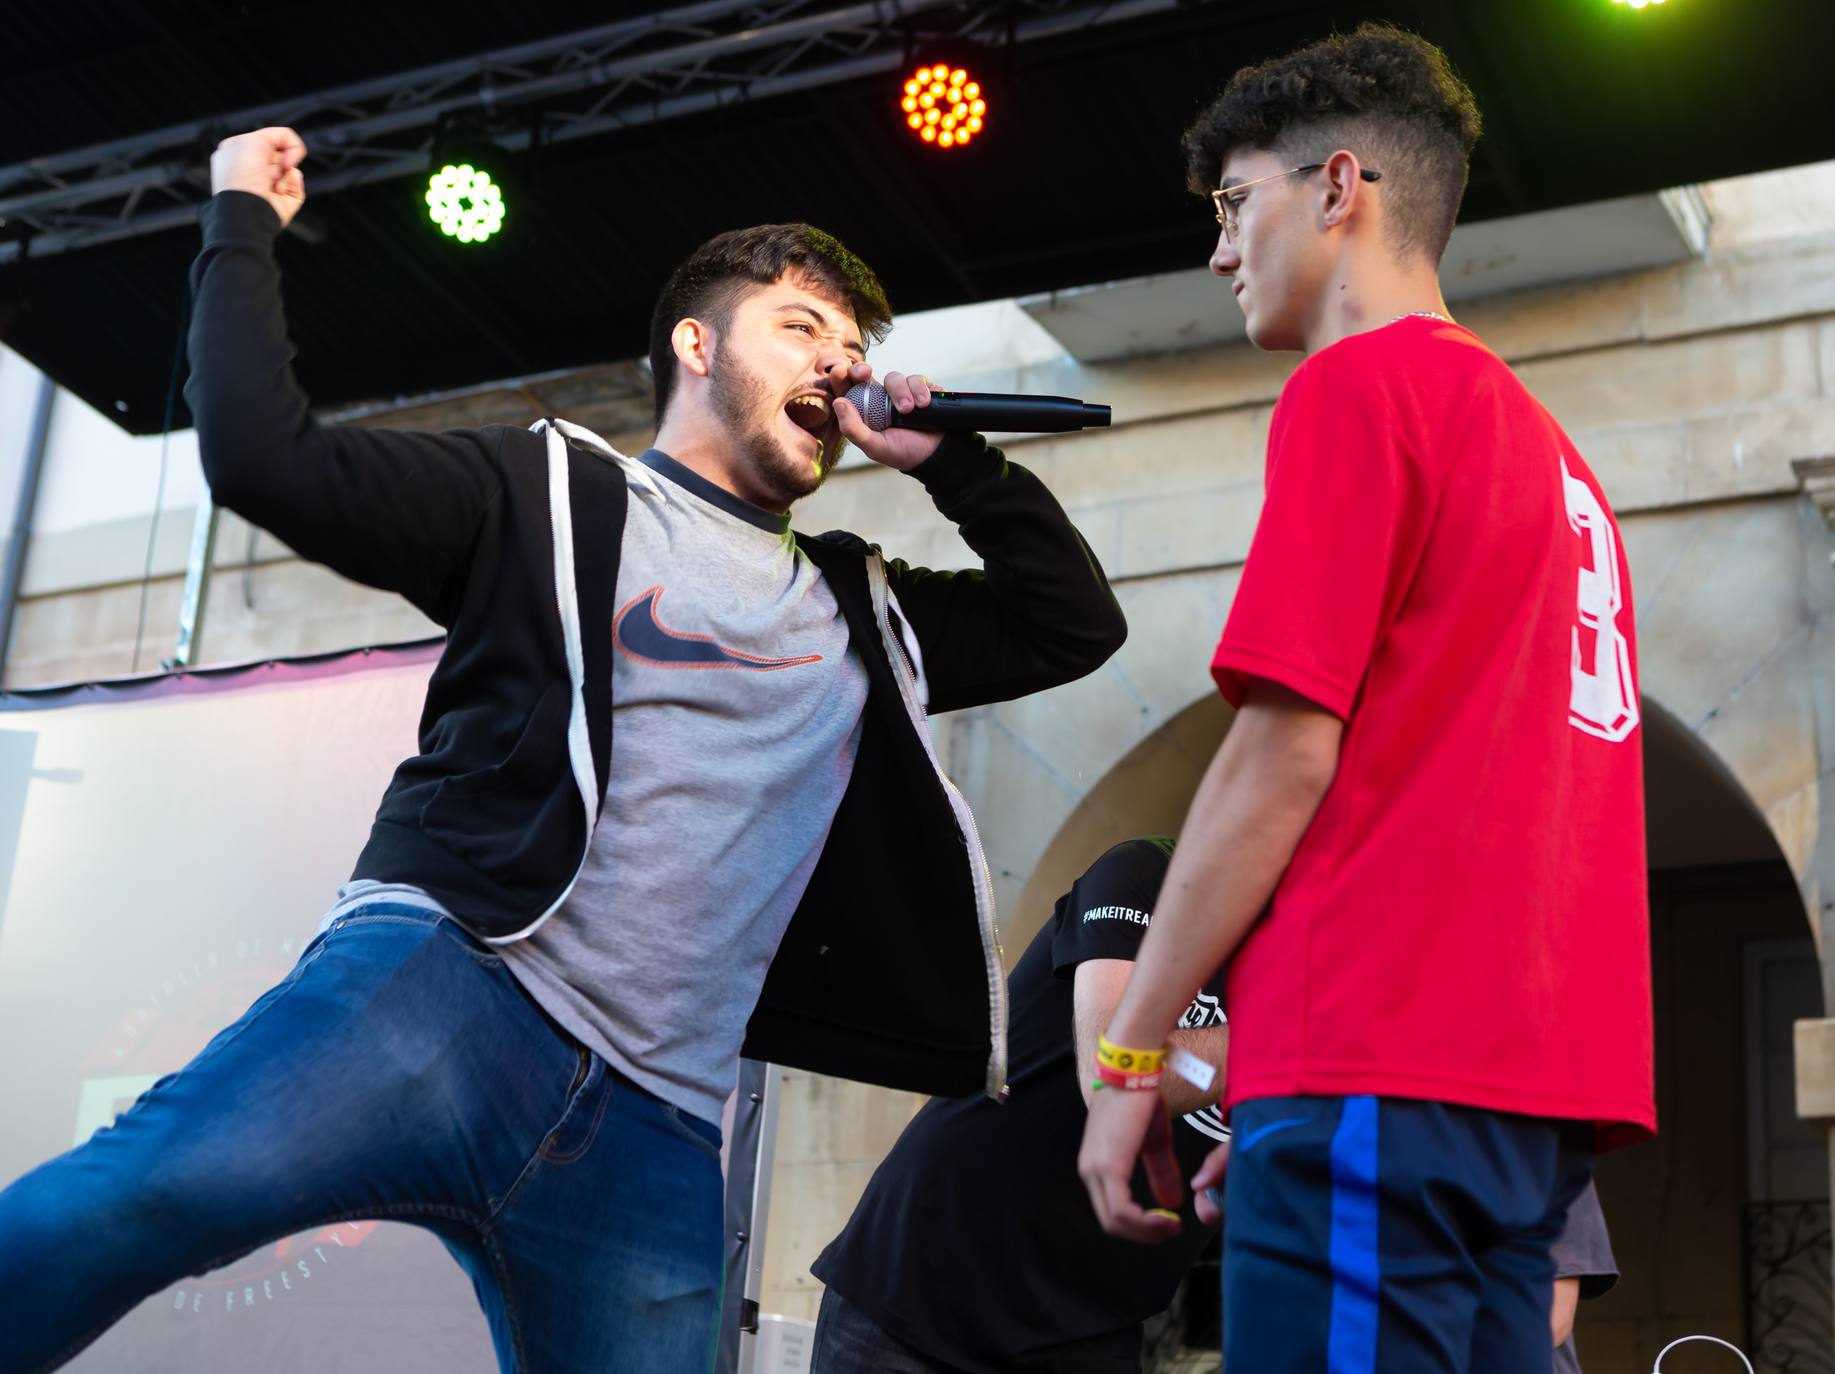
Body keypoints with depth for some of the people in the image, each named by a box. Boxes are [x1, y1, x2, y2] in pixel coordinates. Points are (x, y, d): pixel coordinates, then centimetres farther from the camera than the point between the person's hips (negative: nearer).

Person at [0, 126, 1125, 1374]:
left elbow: (1076, 625, 29)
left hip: (655, 1128, 5)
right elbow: (269, 457, 3)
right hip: (453, 988, -5)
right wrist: (243, 226, 11)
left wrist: (949, 459, 21)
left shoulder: (863, 612, 28)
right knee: (140, 1194, -33)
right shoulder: (554, 495, 12)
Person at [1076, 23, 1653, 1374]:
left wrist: (1131, 1054, -4)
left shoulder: (1359, 382, -4)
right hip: (1542, 1074, 9)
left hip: (1385, 1063, -9)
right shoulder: (1551, 450, 21)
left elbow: (1284, 756, -11)